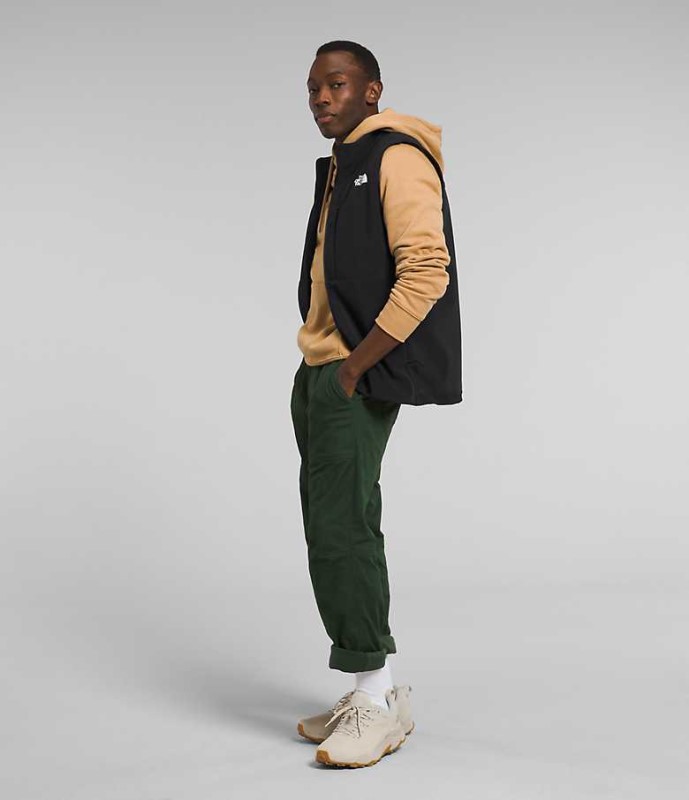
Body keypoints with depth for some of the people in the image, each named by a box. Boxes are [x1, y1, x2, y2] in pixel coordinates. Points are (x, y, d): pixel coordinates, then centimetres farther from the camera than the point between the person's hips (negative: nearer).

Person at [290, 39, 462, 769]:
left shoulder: (397, 158, -8)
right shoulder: (338, 167, 19)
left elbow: (427, 270, -19)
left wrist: (355, 367, -17)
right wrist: (315, 368, 12)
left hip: (357, 380, -9)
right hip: (317, 374, 9)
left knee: (342, 533, -10)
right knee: (331, 535, 9)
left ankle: (377, 701, 1)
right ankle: (373, 694, 18)